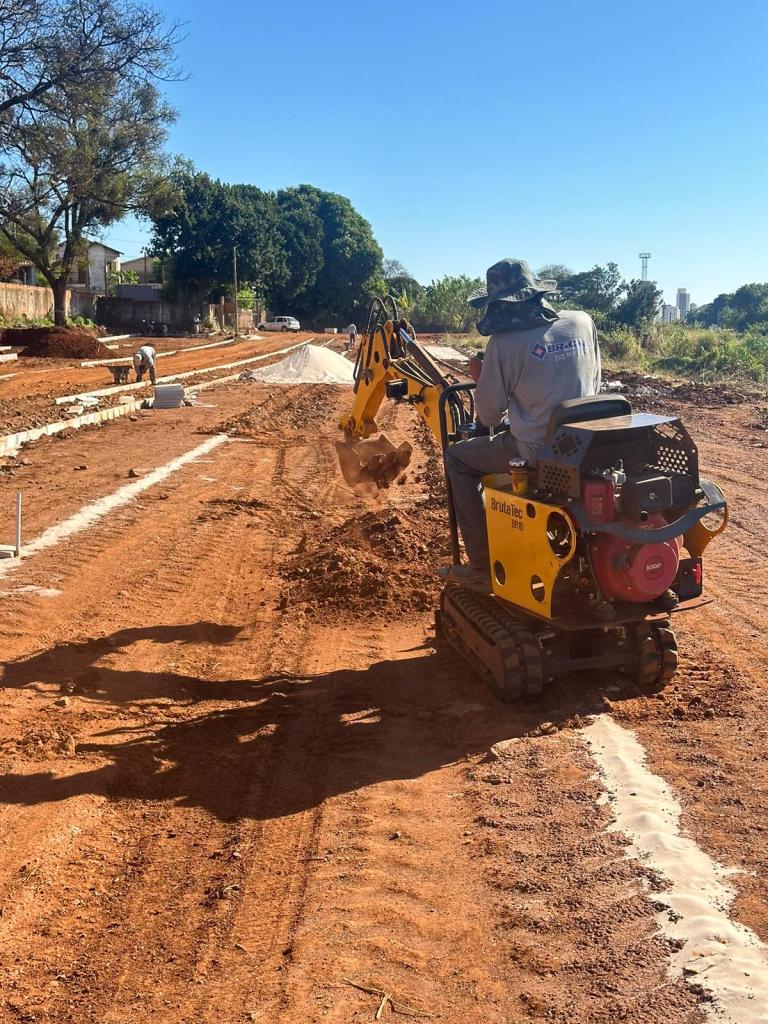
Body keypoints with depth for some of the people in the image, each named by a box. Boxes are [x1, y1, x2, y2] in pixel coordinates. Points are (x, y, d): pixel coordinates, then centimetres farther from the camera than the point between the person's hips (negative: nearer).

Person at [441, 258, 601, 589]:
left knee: (457, 457, 15)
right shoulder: (583, 323, 1)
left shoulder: (503, 344, -15)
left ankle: (483, 568, 10)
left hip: (538, 453, -6)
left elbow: (489, 416, -6)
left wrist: (482, 378, 11)